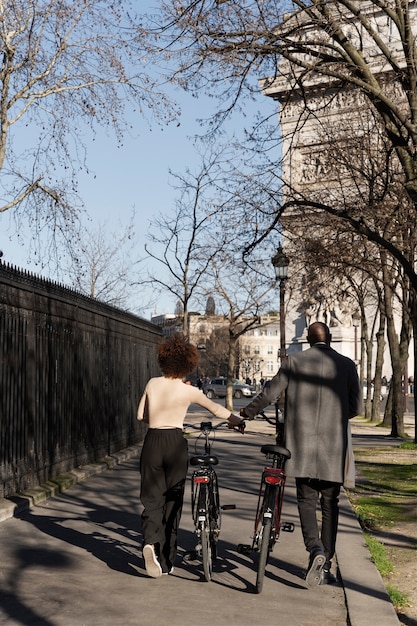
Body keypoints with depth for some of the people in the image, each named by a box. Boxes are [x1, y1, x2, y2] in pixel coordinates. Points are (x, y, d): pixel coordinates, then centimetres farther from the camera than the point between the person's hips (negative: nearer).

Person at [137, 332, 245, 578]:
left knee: (152, 500, 7)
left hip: (152, 441, 2)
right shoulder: (189, 391, -5)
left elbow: (141, 415, 11)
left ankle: (151, 542, -22)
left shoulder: (152, 383, 1)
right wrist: (236, 419, 27)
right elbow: (215, 408, 10)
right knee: (173, 501, 11)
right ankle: (167, 561, 18)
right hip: (175, 443, -2)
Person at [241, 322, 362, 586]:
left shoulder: (294, 361, -1)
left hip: (302, 445, -1)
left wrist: (247, 413, 20)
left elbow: (269, 394, 3)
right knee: (330, 504, 11)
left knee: (306, 500, 7)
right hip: (334, 446, 1)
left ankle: (315, 549, -16)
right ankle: (326, 565, 13)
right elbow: (356, 407, 4)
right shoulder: (347, 365, 2)